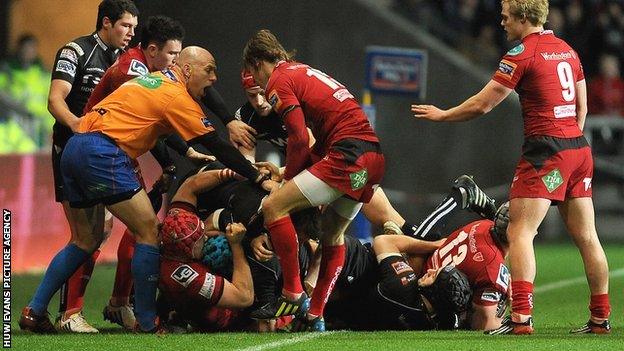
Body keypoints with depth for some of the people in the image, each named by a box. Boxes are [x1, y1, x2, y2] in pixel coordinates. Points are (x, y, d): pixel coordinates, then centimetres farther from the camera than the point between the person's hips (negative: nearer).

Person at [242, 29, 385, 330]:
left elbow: (300, 139, -9)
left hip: (348, 156, -9)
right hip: (374, 157, 9)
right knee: (333, 235, 22)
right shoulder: (304, 72, 26)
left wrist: (288, 179, 5)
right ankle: (316, 316, 22)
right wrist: (290, 170, 22)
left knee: (274, 206, -8)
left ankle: (293, 294, -10)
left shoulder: (279, 81, -1)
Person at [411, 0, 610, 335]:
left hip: (545, 150, -8)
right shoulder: (567, 50, 13)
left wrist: (442, 115, 7)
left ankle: (521, 317, -19)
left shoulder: (523, 53, -9)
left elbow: (482, 104, -7)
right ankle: (601, 318, 11)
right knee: (586, 236, 10)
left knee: (519, 232, -9)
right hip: (578, 147, 8)